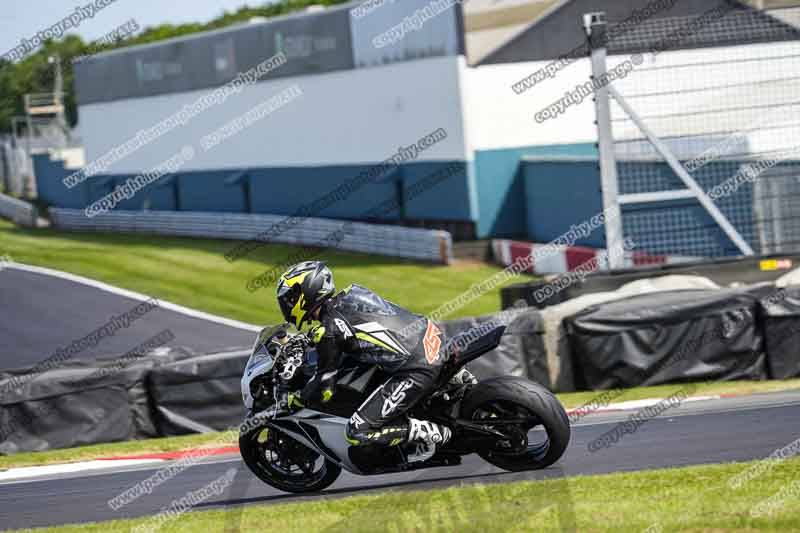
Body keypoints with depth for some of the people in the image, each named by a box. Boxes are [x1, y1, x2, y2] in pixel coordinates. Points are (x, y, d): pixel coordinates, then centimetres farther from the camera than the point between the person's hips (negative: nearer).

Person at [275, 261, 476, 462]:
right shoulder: (351, 293, 11)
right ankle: (455, 374, 29)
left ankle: (431, 432, -10)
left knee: (356, 433, -4)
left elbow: (324, 389, -6)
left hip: (417, 371, -8)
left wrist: (293, 400, 11)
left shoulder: (328, 331, -11)